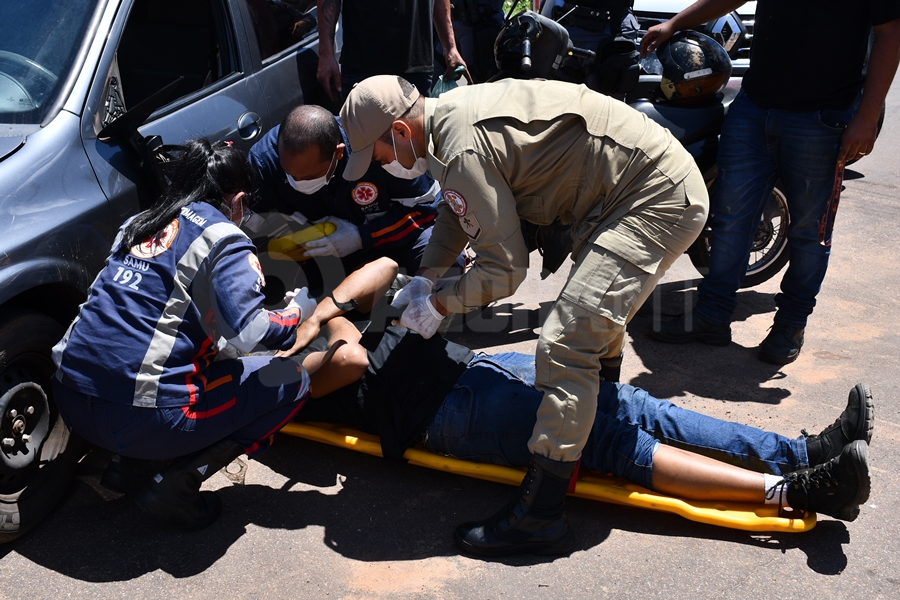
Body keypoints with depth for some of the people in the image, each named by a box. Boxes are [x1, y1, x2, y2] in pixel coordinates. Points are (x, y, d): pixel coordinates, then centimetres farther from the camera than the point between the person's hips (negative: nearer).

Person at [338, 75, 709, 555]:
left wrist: (438, 305, -4)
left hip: (658, 203, -11)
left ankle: (541, 516, -8)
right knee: (597, 316, 29)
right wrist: (424, 277, 14)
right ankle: (599, 416, 53)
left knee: (565, 348, -15)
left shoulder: (463, 150, -23)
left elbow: (505, 268, -18)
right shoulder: (452, 109, 9)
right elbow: (456, 209, 23)